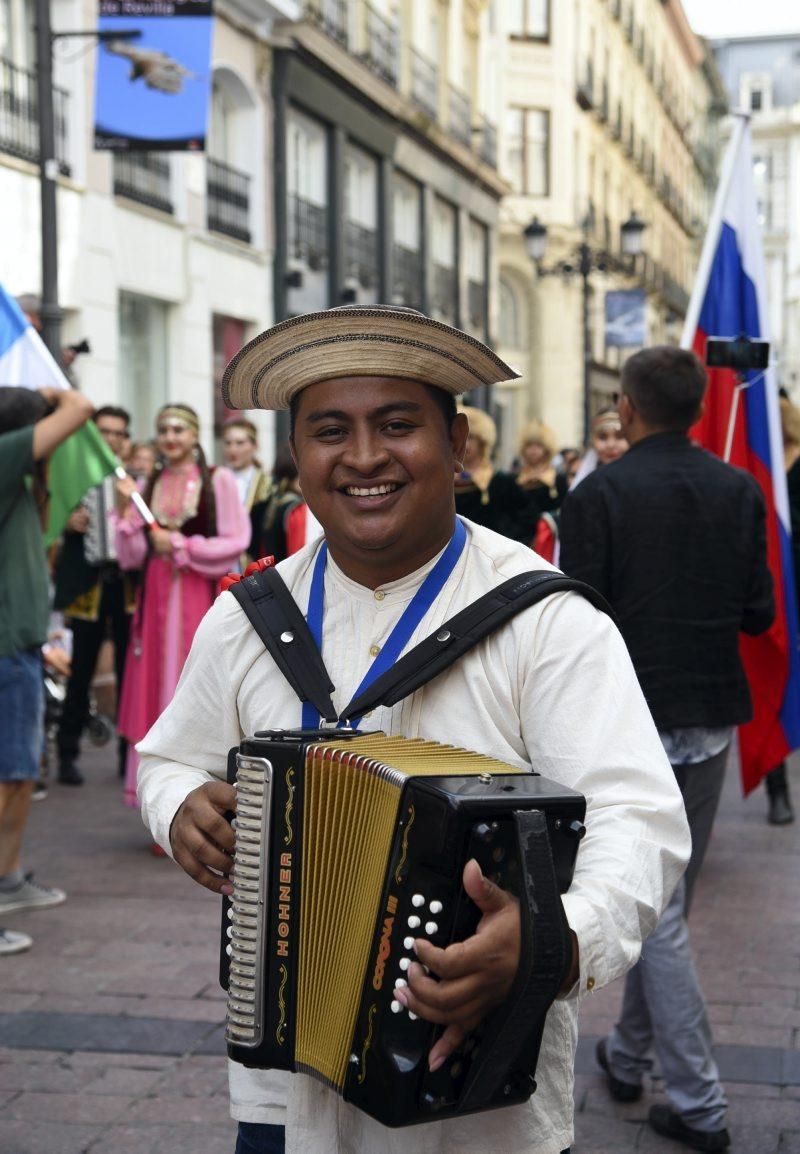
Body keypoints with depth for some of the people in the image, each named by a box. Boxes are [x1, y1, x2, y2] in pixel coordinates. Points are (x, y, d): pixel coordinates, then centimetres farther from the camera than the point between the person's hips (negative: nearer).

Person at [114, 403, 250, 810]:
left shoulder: (217, 480, 1)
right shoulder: (149, 486, 13)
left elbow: (236, 541, -6)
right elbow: (133, 556, 8)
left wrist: (180, 545, -9)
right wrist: (128, 509, -4)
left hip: (199, 599, -4)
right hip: (157, 598, 4)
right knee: (155, 690, 1)